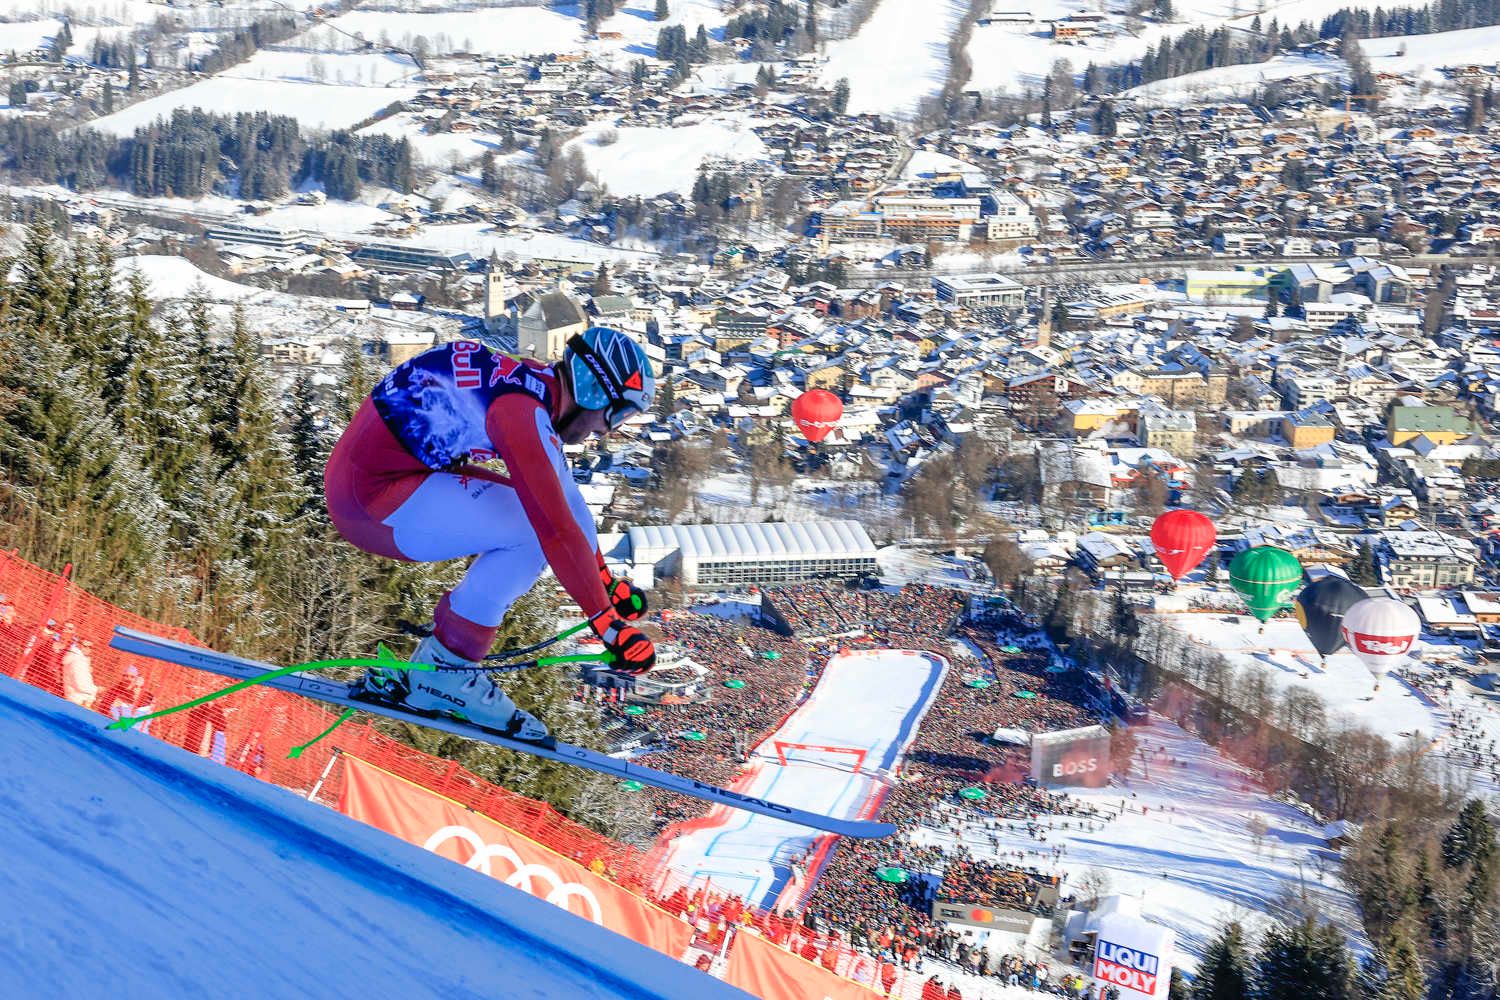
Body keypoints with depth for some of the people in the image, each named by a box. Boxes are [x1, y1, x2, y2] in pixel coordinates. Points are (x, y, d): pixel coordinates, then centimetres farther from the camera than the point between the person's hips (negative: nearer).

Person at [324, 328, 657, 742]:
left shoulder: (534, 387, 10)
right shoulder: (523, 410, -20)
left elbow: (566, 494, 24)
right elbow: (557, 528, -25)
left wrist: (606, 580, 30)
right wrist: (609, 623, -22)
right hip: (371, 495, -10)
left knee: (536, 506, 8)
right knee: (537, 526, -16)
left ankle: (433, 660, 9)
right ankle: (443, 672, -7)